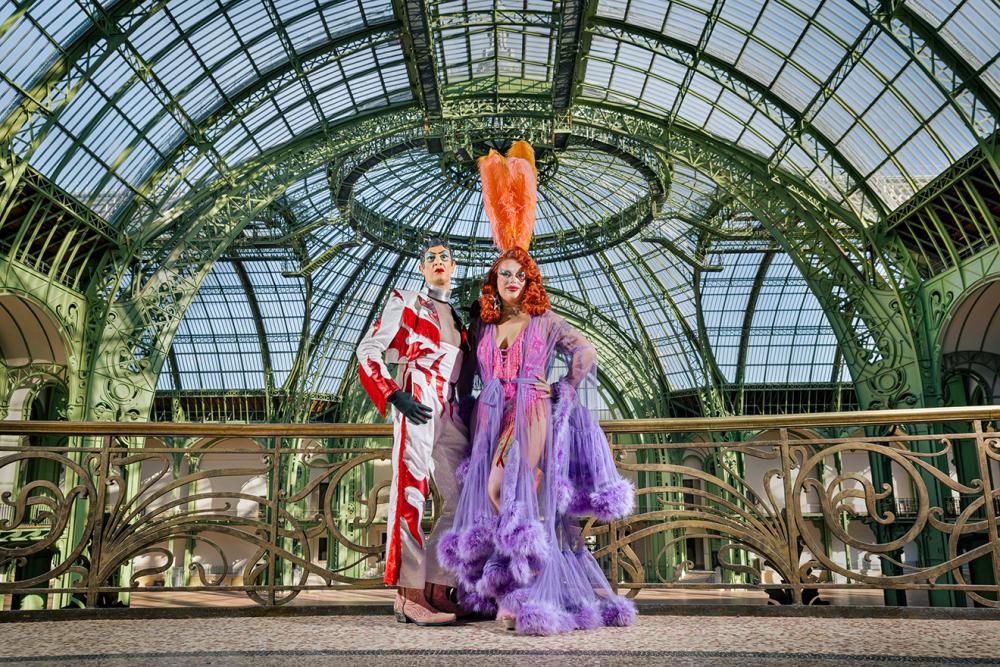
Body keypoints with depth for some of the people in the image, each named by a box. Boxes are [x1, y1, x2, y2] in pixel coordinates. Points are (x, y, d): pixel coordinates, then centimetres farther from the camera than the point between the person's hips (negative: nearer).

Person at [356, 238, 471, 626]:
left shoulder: (458, 316, 25)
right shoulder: (405, 302, 7)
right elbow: (367, 351, -2)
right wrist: (394, 396, -13)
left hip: (451, 415, 7)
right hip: (417, 405, -7)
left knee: (462, 499, 3)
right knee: (411, 494, -9)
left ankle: (436, 590, 9)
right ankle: (411, 594, -7)